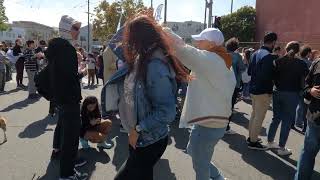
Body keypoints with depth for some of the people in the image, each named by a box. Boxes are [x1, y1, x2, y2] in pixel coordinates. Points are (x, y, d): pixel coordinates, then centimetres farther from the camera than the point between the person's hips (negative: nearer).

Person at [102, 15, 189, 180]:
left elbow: (166, 111, -27)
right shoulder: (140, 60, 0)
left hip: (149, 142, -8)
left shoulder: (155, 65, -26)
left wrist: (138, 129, -21)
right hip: (139, 138, 8)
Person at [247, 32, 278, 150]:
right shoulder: (269, 56, -19)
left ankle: (251, 137, 30)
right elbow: (267, 76, -26)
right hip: (263, 91, -9)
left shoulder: (256, 53, 7)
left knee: (254, 115, 19)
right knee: (259, 118, 2)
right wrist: (270, 89, -10)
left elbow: (249, 71, 13)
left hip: (254, 89, 9)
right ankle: (253, 142, 11)